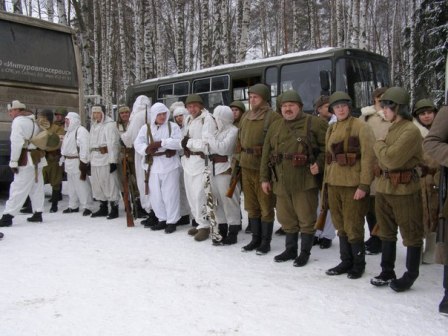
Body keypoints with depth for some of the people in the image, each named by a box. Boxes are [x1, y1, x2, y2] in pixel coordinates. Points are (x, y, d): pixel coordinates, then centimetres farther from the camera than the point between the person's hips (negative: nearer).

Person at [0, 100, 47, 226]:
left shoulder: (18, 121, -9)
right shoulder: (34, 120, 17)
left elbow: (16, 142, -17)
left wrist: (14, 161, -15)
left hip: (26, 160, -8)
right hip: (38, 158, 8)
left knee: (18, 188, -8)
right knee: (36, 187, 11)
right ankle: (38, 213, 16)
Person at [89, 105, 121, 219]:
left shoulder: (110, 125, -10)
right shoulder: (94, 126, 17)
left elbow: (113, 144, -16)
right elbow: (91, 144, 18)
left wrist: (113, 161, -20)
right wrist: (90, 159, 15)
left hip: (106, 159, -8)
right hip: (95, 159, 8)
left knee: (110, 184, -4)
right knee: (98, 184, 12)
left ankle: (114, 209, 4)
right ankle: (103, 208, 23)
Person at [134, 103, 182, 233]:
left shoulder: (173, 126, 1)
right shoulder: (146, 128, 8)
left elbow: (179, 142, -12)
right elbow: (138, 144, 1)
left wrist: (161, 142, -20)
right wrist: (146, 149, -20)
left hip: (170, 165, -3)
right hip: (153, 166, 4)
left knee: (170, 194, -1)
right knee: (155, 195, 9)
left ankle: (172, 221, 10)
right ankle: (162, 219, 24)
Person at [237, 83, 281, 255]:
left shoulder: (273, 117, -9)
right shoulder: (245, 116, 13)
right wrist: (239, 159, 15)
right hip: (246, 166, 7)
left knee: (266, 206, 4)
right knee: (251, 205, 14)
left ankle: (266, 242, 15)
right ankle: (255, 239, 26)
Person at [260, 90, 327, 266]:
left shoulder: (314, 123, -2)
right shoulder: (275, 126, 12)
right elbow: (266, 153, 13)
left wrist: (319, 164, -17)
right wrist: (265, 178, 10)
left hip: (305, 181, -5)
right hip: (281, 181, 5)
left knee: (306, 218, 3)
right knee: (286, 217, 15)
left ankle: (305, 252, 18)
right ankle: (290, 249, 30)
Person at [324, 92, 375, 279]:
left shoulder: (361, 127, -6)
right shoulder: (331, 129, 13)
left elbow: (368, 157, -12)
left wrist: (364, 185, -17)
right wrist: (326, 181, 15)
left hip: (353, 184, -6)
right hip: (334, 183, 6)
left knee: (353, 226, 0)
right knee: (340, 226, 13)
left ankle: (358, 264, 16)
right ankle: (346, 261, 25)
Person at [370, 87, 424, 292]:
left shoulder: (411, 131, -17)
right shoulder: (393, 128, 12)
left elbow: (391, 159, -24)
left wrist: (379, 145, -9)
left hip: (404, 190, -9)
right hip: (384, 188, 9)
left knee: (411, 235, 6)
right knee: (387, 232, 16)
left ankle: (410, 276, 17)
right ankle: (387, 272, 28)